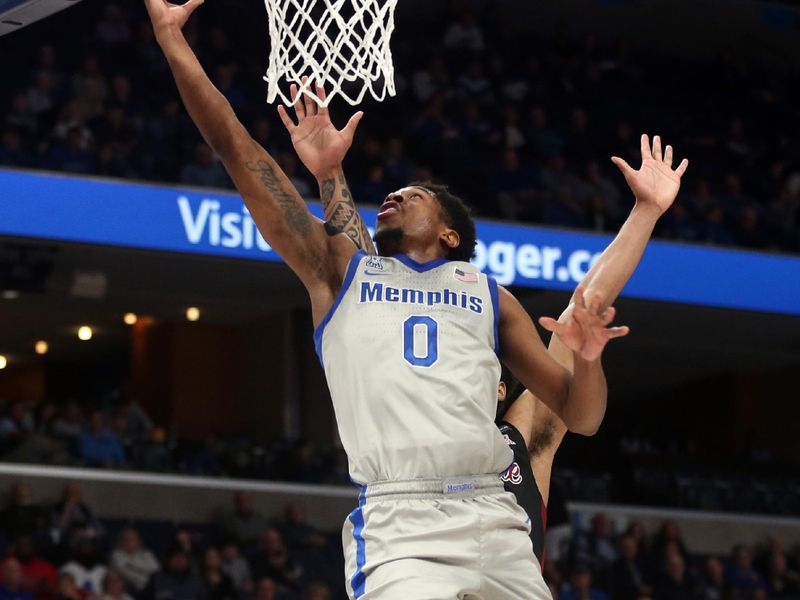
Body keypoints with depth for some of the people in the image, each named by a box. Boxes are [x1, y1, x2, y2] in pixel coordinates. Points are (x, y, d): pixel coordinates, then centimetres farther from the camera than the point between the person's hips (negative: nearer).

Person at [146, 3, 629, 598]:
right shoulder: (340, 269, 19)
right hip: (398, 525, -2)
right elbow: (240, 152, 14)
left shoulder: (489, 295, 22)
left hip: (495, 520, 2)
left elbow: (580, 417, 21)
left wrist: (588, 357, -1)